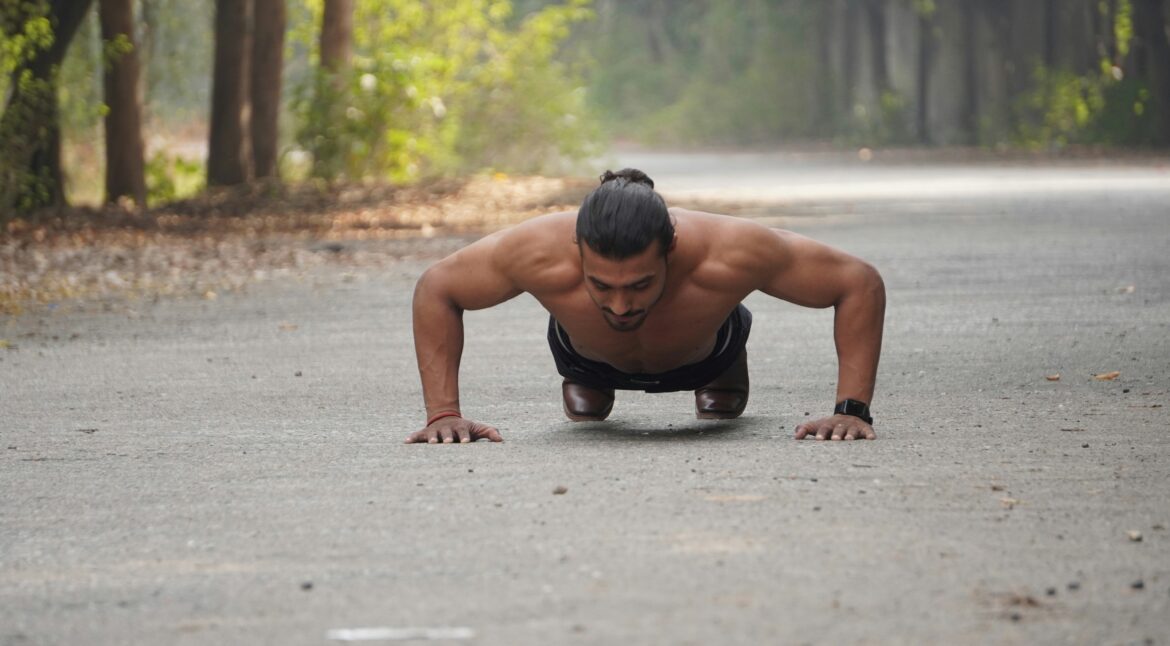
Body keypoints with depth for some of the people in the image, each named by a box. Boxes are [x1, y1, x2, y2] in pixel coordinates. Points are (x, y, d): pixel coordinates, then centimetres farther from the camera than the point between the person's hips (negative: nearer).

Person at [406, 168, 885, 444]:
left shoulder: (730, 254, -50)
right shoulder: (541, 254, -48)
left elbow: (861, 283, -36)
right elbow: (435, 288, -28)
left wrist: (852, 410, -42)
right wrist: (442, 412, -34)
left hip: (704, 355, 0)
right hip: (589, 356, 0)